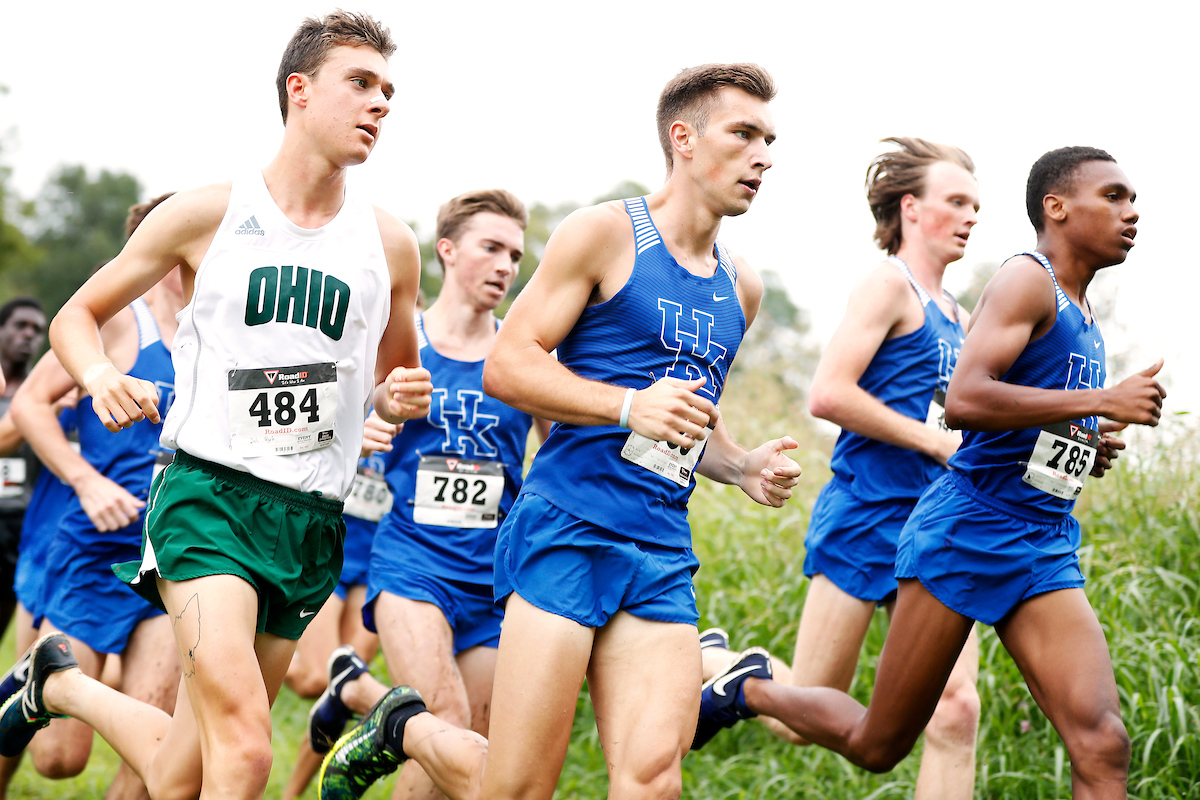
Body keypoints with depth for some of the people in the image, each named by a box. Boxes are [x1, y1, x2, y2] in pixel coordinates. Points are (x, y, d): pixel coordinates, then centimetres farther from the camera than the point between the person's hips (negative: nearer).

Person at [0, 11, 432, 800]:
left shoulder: (390, 244, 10)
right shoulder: (208, 215, 2)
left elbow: (394, 376, 25)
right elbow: (76, 316, 11)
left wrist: (400, 395, 0)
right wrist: (101, 375, -12)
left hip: (312, 519, 4)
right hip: (207, 491, -4)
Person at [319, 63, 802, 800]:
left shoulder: (741, 288, 19)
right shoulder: (606, 234, -1)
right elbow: (507, 366, -6)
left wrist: (743, 468, 12)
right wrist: (630, 406, -18)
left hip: (662, 556, 6)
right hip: (568, 530, -6)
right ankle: (406, 728, 22)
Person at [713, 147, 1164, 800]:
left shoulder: (1082, 314, 19)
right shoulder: (1027, 280, -8)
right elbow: (963, 401, -24)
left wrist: (1092, 449, 11)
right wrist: (1102, 401, -23)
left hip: (1043, 550, 8)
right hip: (965, 529, -7)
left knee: (1102, 746, -13)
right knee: (876, 746, 4)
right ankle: (751, 688, 31)